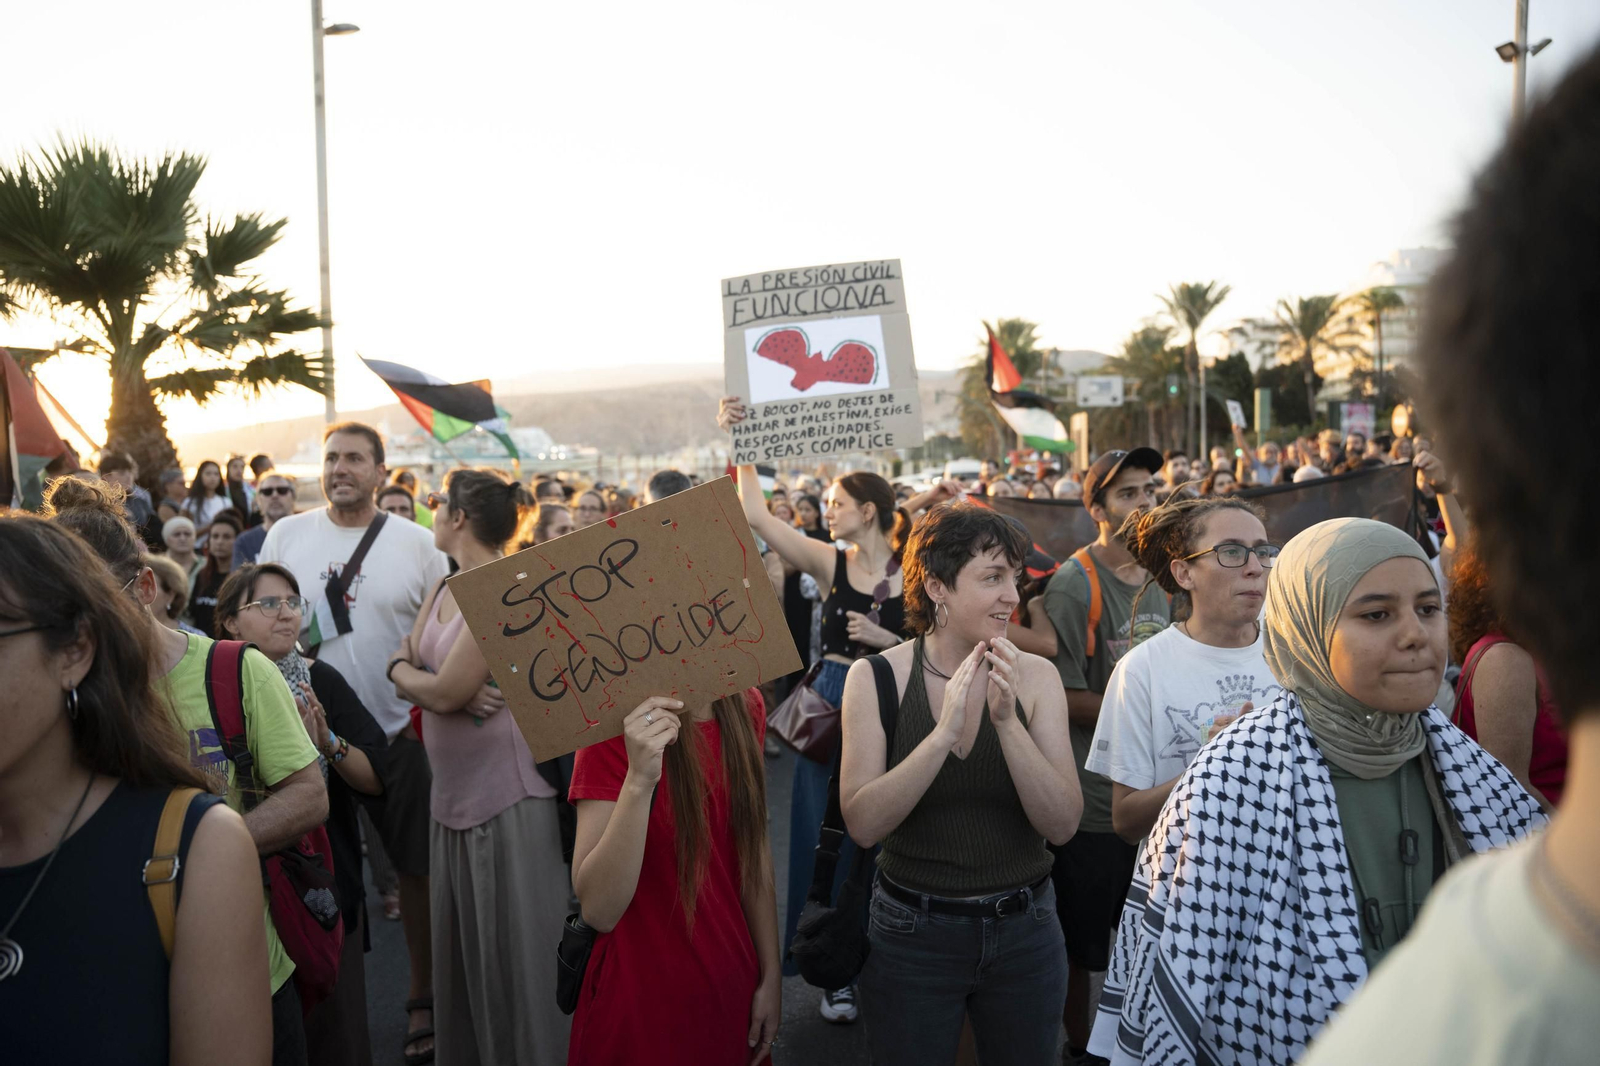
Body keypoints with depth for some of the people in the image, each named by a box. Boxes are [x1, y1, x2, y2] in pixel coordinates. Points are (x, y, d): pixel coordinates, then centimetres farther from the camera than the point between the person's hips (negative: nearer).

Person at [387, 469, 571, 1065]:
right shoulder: (444, 590, 12)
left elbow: (447, 692, -19)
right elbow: (402, 663, 8)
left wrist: (406, 675, -1)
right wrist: (418, 675, -12)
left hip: (509, 794, -9)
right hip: (454, 793, 9)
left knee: (514, 953, 2)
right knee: (459, 952, 18)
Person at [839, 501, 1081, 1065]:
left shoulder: (1036, 676, -8)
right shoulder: (875, 677, -11)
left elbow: (1062, 824, -13)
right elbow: (863, 824, -18)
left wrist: (1007, 722, -27)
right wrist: (945, 732, -29)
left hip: (1023, 931, 2)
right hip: (913, 933, -1)